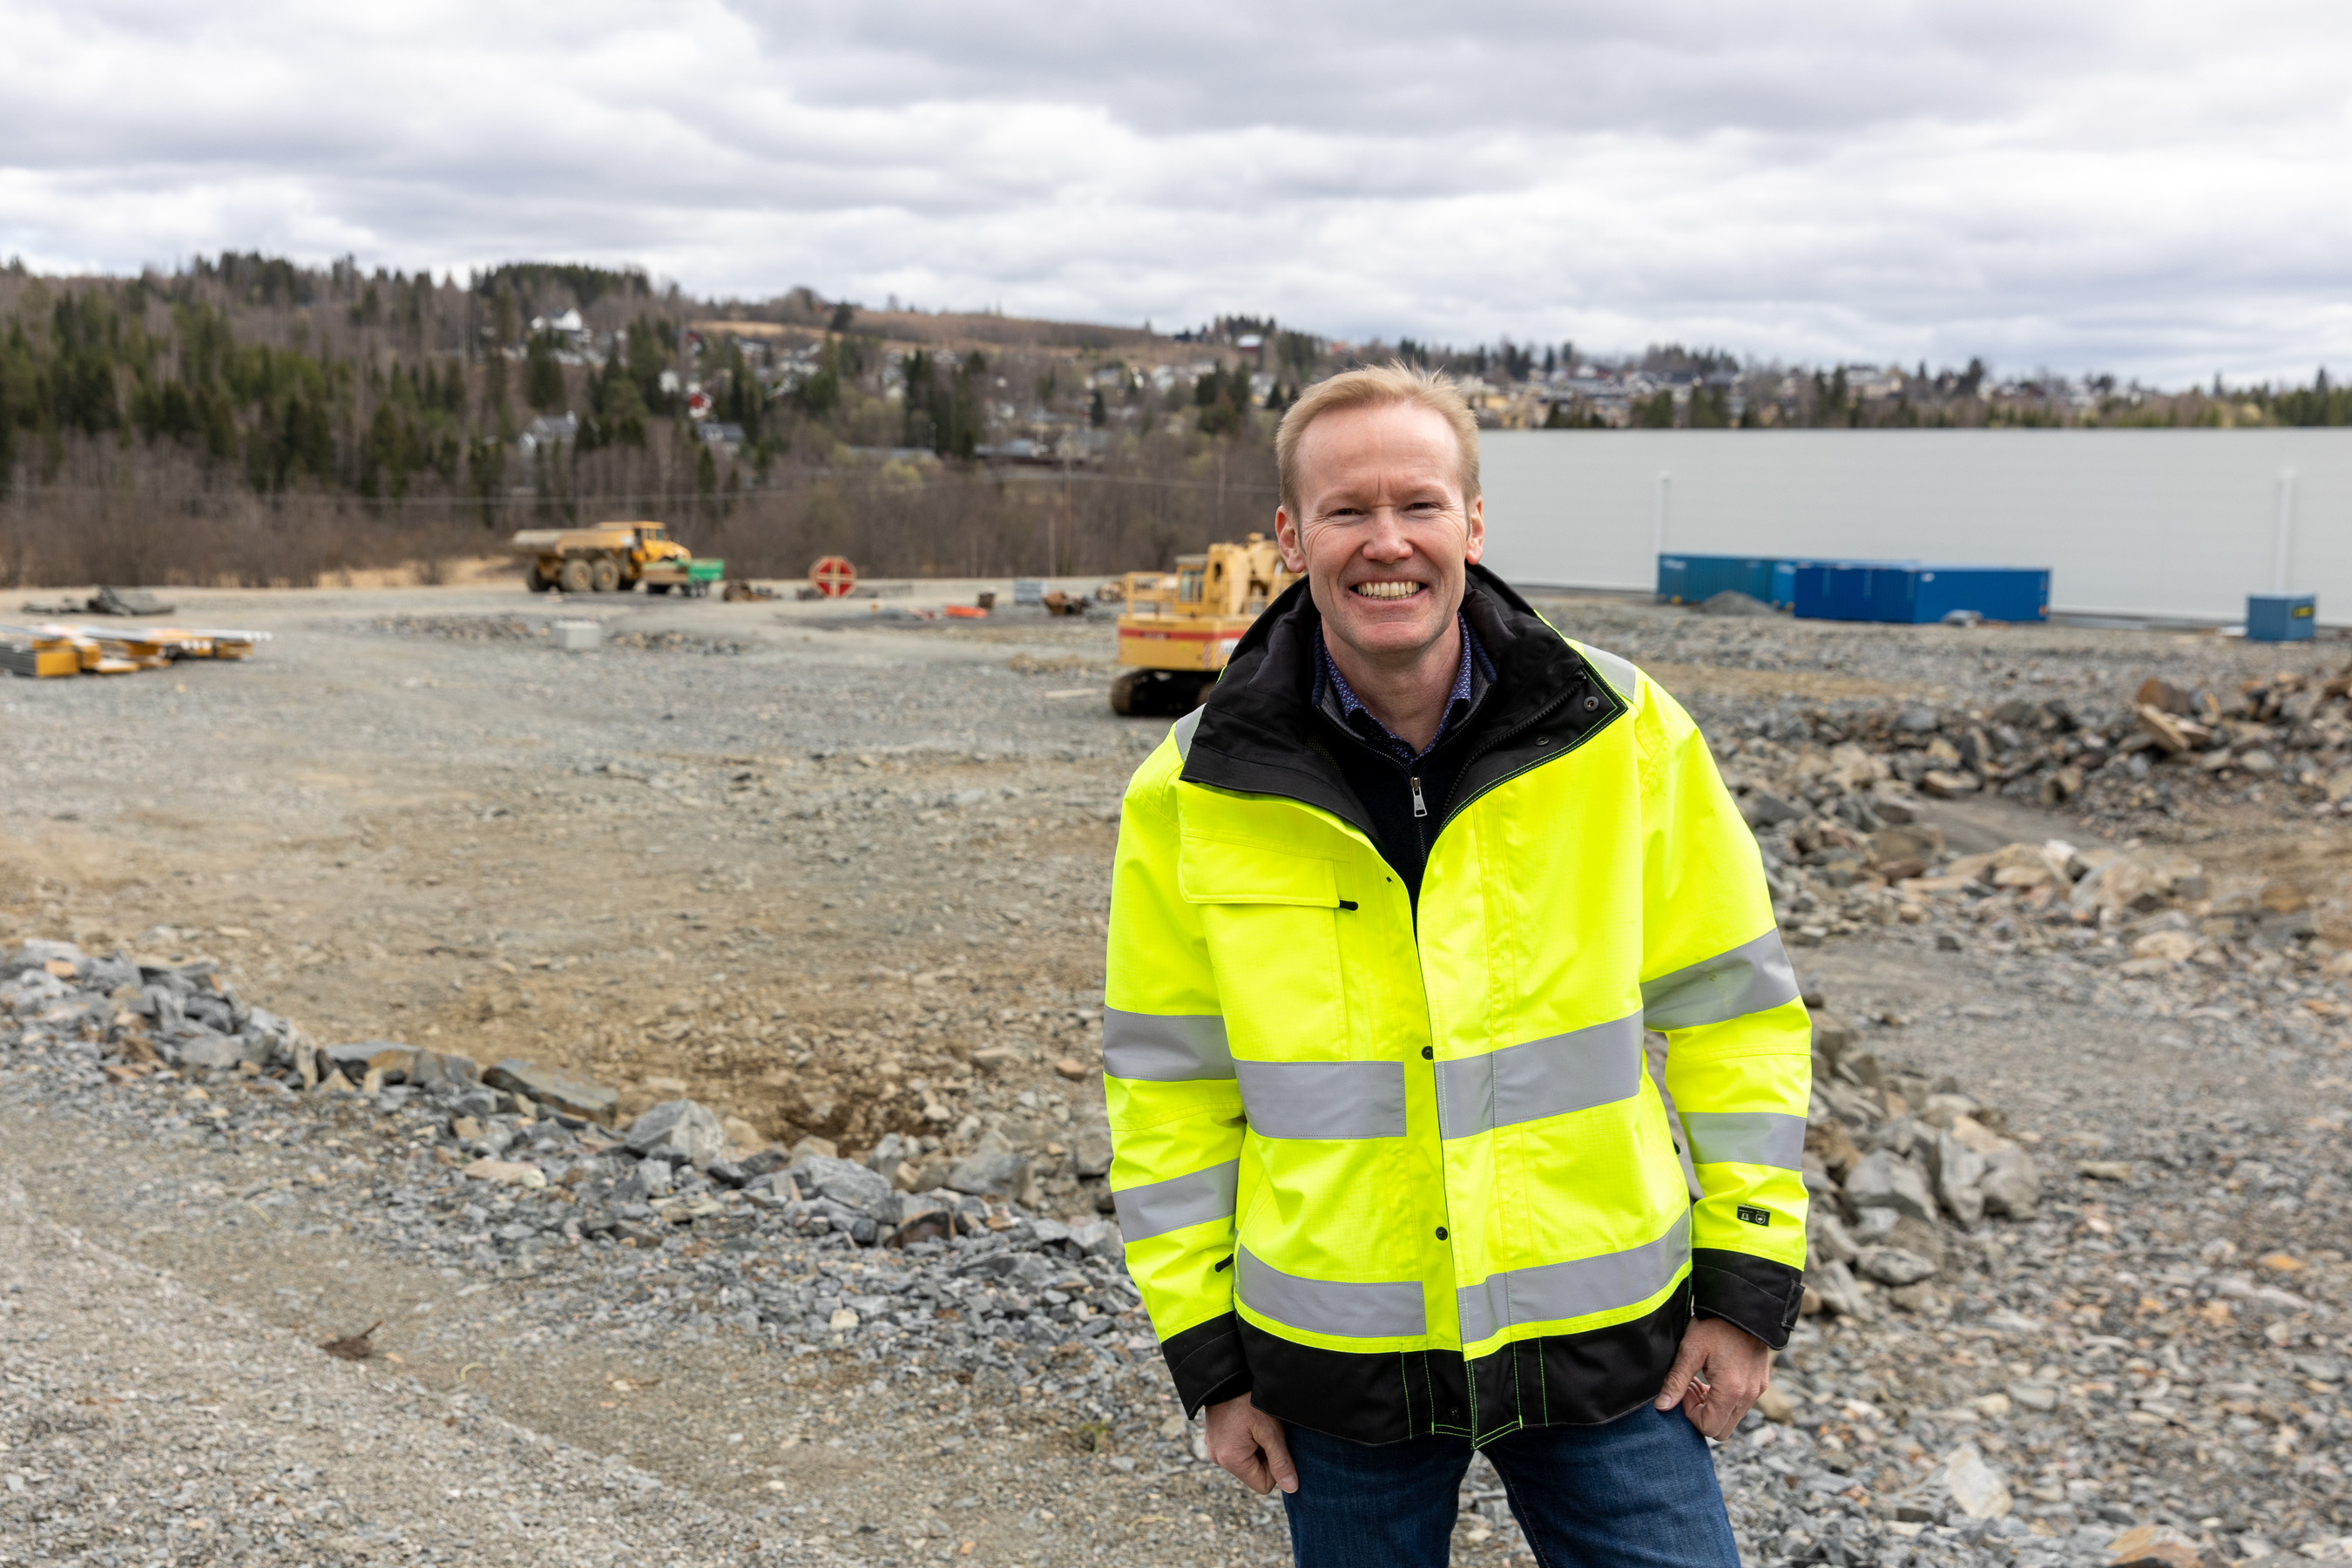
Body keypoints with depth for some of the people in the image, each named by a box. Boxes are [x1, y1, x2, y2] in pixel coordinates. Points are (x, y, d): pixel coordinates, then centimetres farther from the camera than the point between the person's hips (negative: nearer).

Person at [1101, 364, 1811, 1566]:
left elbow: (1730, 1004, 0)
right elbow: (1169, 1081, 0)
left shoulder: (1624, 735, -8)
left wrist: (1748, 1281, 0)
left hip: (1603, 1336, 0)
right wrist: (1207, 1354, 1)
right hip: (1341, 1366, 1)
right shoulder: (1193, 793, -8)